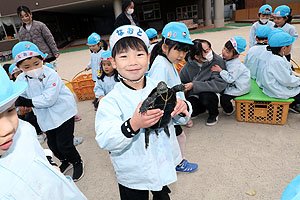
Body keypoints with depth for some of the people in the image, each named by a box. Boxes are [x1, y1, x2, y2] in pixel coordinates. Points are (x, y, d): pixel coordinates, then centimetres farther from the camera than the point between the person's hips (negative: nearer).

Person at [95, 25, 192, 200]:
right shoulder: (111, 101, -19)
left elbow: (179, 119, -3)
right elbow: (105, 141, -28)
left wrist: (182, 109, -26)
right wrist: (133, 125, -43)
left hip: (164, 165, 4)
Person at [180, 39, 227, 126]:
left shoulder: (218, 61, -18)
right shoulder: (188, 66, -10)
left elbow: (220, 84, -25)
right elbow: (181, 83, 6)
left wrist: (194, 85, -28)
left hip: (212, 94, -3)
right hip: (195, 96, 3)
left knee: (205, 95, -35)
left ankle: (214, 113, 1)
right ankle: (200, 109, 15)